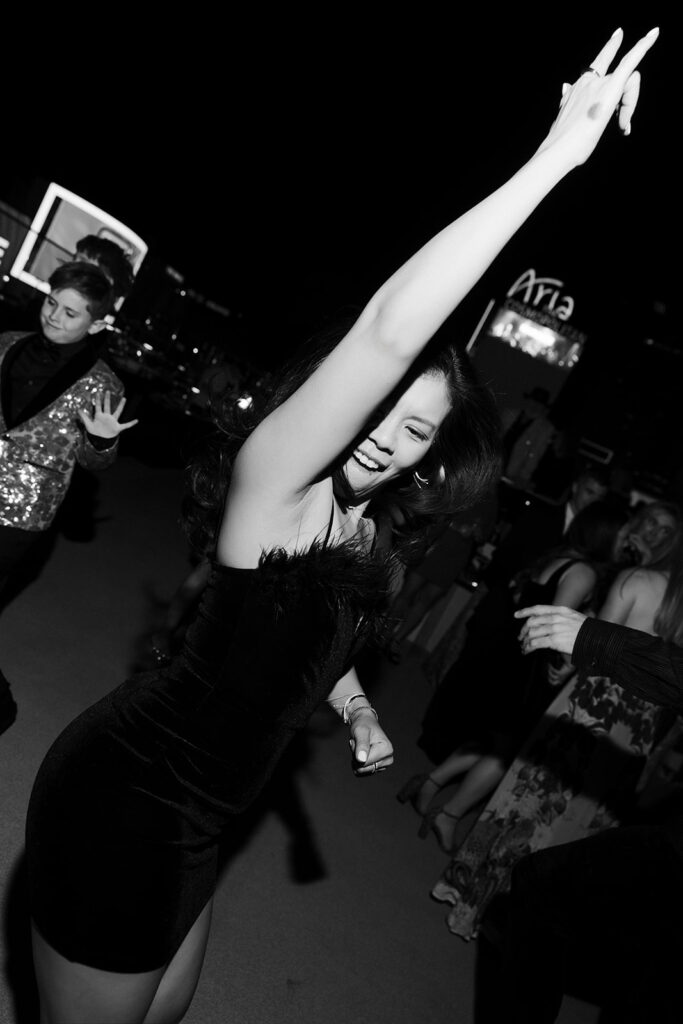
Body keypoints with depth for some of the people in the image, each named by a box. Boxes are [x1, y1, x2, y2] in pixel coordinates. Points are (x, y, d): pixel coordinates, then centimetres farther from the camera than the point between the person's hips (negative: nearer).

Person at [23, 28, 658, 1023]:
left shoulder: (366, 538, 4)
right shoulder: (273, 479, -21)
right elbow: (388, 329, -37)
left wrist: (361, 714, 9)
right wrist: (552, 158, -33)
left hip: (187, 822, 8)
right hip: (124, 799, -8)